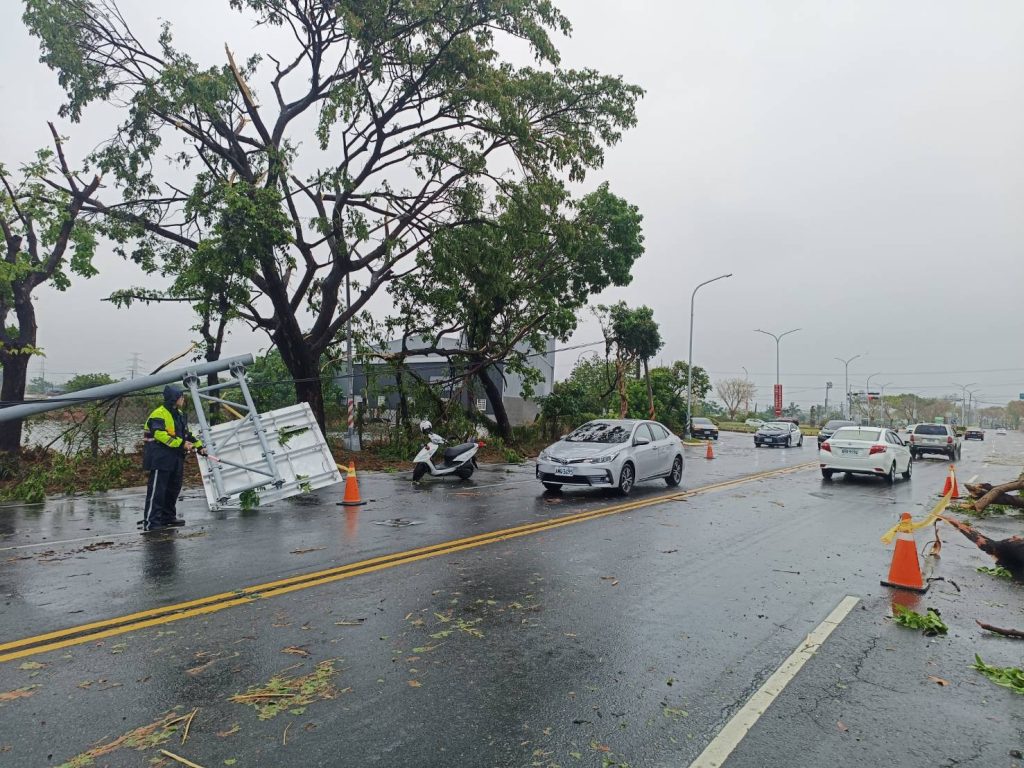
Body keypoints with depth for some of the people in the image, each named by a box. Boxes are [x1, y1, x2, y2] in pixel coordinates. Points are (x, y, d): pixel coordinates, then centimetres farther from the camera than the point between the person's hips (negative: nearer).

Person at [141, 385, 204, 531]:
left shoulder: (180, 414, 16)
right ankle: (150, 522, -3)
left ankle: (168, 516, 28)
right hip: (160, 458, -10)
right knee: (157, 491, -7)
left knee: (173, 489, 16)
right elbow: (160, 434, -26)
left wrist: (198, 445, 12)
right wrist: (181, 443, -27)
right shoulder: (159, 414, -14)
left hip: (176, 458, 10)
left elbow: (186, 434, 23)